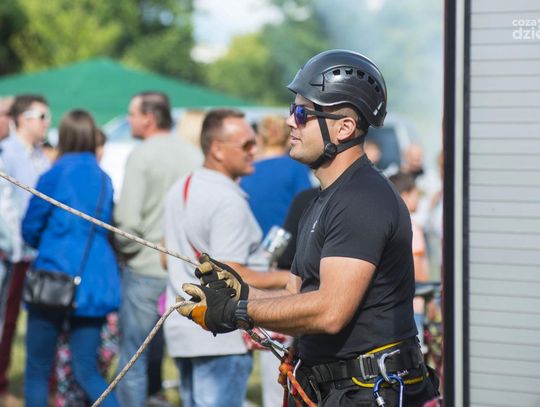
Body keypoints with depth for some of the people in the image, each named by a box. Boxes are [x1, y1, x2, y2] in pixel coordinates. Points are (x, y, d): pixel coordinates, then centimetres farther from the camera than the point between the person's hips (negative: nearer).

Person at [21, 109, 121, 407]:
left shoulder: (55, 175, -7)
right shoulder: (104, 179, 8)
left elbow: (30, 229, 0)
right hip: (98, 284, 4)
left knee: (37, 368, 8)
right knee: (87, 370, 7)